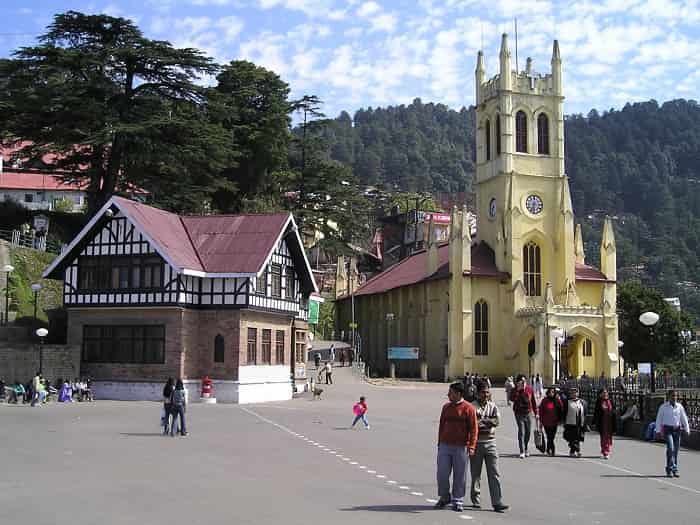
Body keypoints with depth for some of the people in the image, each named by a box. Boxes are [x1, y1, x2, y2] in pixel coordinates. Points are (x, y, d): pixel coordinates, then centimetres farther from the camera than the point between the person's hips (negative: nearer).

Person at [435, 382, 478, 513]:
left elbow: (473, 428, -8)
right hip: (444, 446, 4)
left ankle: (458, 501, 14)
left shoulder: (468, 408, -6)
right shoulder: (446, 407, 10)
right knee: (442, 473, 3)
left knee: (459, 475, 3)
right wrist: (439, 443, 15)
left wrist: (471, 446, -16)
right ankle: (444, 497, 21)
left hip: (461, 447, -4)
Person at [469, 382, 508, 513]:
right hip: (476, 443, -3)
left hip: (490, 443, 3)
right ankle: (475, 499, 25)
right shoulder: (472, 407, -5)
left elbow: (497, 420, -10)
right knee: (476, 473, 9)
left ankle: (497, 503, -4)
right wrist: (488, 422, -16)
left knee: (494, 474, -3)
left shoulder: (493, 406, 7)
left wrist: (481, 421, -17)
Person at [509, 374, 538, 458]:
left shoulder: (529, 389, 1)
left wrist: (536, 412, 9)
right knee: (521, 432, -10)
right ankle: (522, 452, -8)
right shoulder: (515, 390, -7)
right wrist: (517, 389, -29)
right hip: (519, 413, -3)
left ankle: (526, 449, 31)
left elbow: (533, 401, 9)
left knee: (528, 432, 12)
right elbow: (512, 399, -26)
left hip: (528, 413, 4)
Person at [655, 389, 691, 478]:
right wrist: (658, 430, -3)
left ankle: (675, 470, 16)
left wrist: (687, 429, 6)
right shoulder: (663, 407, -1)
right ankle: (669, 469, -9)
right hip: (667, 429, -3)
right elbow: (659, 419, 2)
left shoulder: (680, 407, 7)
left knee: (676, 450, 5)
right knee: (670, 448, -17)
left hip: (677, 430, 3)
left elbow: (684, 418, 11)